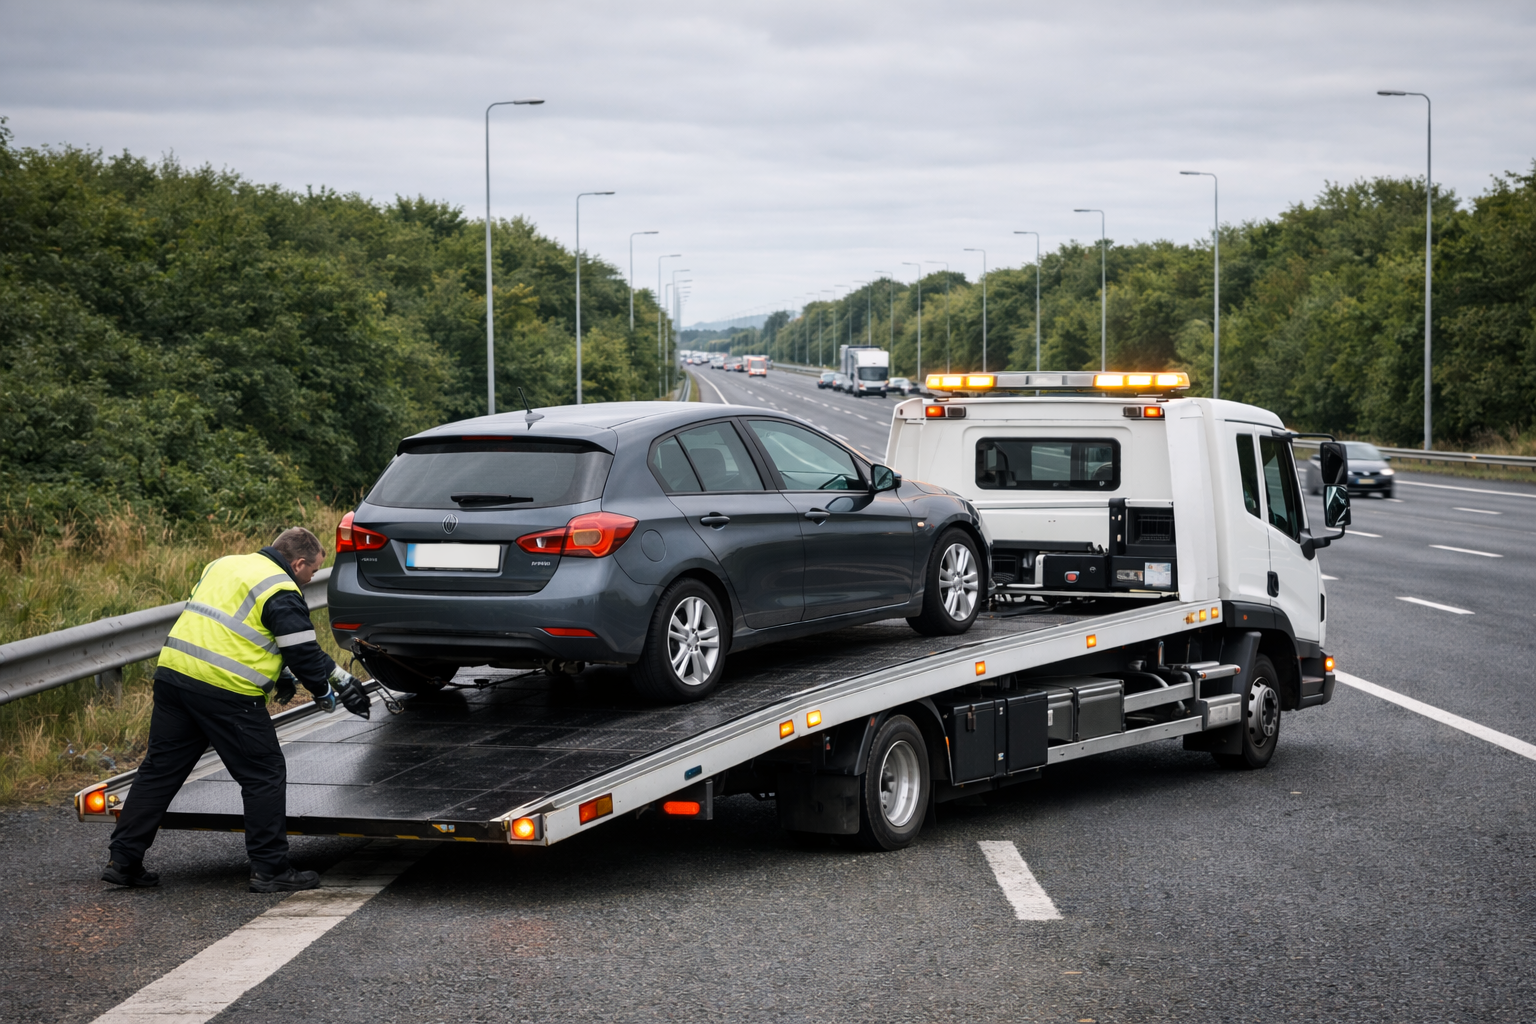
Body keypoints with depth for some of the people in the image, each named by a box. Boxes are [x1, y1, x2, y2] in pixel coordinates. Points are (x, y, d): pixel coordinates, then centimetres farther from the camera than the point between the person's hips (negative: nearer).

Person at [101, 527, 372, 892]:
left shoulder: (223, 564, 21)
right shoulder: (282, 593, -4)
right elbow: (304, 654, -5)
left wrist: (278, 673, 30)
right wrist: (341, 685, 13)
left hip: (173, 671, 8)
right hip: (225, 690, -8)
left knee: (160, 769, 13)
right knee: (265, 776, 4)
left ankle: (122, 860, 14)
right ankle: (270, 869, 6)